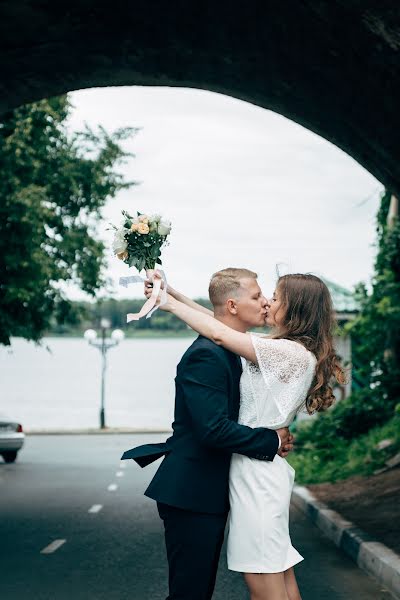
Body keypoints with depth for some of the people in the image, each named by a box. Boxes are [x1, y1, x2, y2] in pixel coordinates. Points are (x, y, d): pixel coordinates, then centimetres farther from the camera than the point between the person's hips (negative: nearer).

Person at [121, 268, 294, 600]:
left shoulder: (229, 351, 13)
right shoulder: (206, 355, -19)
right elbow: (214, 429, -28)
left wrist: (278, 435, 1)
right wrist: (272, 440, -16)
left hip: (210, 493, 10)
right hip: (191, 495, -10)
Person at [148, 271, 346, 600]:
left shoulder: (294, 353, -16)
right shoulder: (283, 349, 12)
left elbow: (220, 333, -18)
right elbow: (224, 324, 14)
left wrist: (169, 302, -7)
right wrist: (173, 293, 8)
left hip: (257, 471, -10)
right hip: (263, 468, 10)